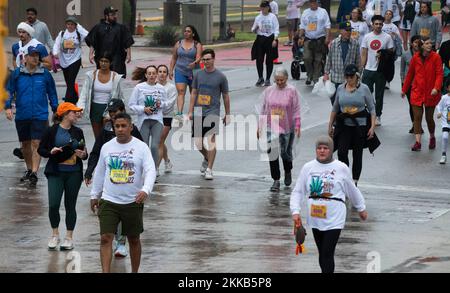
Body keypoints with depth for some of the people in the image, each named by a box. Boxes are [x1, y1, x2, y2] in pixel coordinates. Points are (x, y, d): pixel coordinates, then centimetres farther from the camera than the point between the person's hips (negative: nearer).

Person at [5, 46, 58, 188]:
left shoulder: (45, 74, -1)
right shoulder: (17, 74, 1)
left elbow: (52, 94, 9)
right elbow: (9, 91, 6)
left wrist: (56, 111, 12)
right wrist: (8, 107, -6)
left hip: (40, 116, -2)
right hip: (22, 116, 2)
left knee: (36, 144, -10)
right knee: (25, 144, 13)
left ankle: (34, 173, -13)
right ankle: (29, 170, 30)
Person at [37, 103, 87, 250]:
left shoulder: (78, 132, 8)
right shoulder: (52, 131, -2)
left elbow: (84, 152, 16)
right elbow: (40, 149, 2)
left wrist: (83, 155, -6)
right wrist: (51, 152, -17)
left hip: (74, 173, 3)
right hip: (56, 173, -3)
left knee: (70, 205, 6)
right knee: (53, 204, -10)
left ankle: (69, 237, 15)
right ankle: (55, 235, 9)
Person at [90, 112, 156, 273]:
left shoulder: (141, 147, -5)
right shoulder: (107, 147, 4)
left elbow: (151, 171, -14)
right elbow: (99, 172, 16)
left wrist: (145, 190, -31)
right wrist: (94, 195, 19)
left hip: (133, 202, -1)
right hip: (109, 201, 1)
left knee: (134, 240, 12)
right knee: (105, 238, -11)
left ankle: (135, 272, 28)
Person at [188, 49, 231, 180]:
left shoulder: (221, 76, 0)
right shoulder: (198, 74, 9)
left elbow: (225, 96, 7)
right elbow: (194, 93, 13)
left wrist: (227, 114, 9)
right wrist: (190, 111, 7)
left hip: (213, 111, -4)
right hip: (198, 112, 4)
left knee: (211, 140, -14)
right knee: (198, 142, 5)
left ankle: (209, 169, -10)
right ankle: (206, 159, 35)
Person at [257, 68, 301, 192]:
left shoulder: (292, 91, -4)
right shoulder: (268, 91, 4)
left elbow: (296, 110, -4)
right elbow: (263, 109, 9)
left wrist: (297, 126, -11)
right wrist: (260, 126, 8)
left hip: (287, 128, -1)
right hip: (271, 128, 2)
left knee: (286, 153, 10)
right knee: (272, 154, -7)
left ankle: (288, 172, 39)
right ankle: (276, 181, -1)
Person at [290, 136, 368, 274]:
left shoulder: (341, 168, -2)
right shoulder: (308, 168, 3)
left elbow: (352, 190, 11)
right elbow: (298, 191, 4)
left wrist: (361, 209, 22)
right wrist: (295, 211, -8)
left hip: (334, 220, -3)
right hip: (315, 219, 4)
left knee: (327, 254, -11)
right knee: (322, 254, 14)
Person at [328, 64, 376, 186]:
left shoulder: (364, 89, -3)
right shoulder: (340, 88, 5)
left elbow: (372, 109, -1)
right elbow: (335, 108, 15)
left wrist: (372, 127, -8)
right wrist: (330, 125, 13)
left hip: (360, 126, -2)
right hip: (344, 126, 2)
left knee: (357, 154, 5)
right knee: (341, 153, -14)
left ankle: (354, 182, 14)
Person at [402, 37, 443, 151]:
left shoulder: (436, 57, -7)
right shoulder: (415, 58, 0)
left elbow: (440, 73, -10)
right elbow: (410, 74, 10)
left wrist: (436, 88, -25)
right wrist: (404, 89, 15)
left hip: (431, 93, -1)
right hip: (417, 92, 1)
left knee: (429, 118, 8)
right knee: (417, 117, -5)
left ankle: (432, 138, 33)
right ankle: (418, 142, -3)